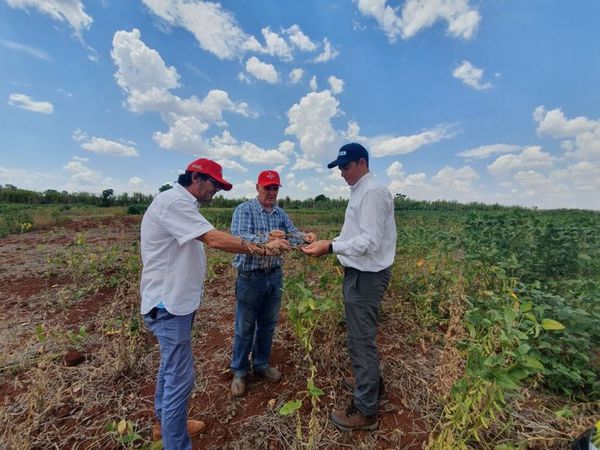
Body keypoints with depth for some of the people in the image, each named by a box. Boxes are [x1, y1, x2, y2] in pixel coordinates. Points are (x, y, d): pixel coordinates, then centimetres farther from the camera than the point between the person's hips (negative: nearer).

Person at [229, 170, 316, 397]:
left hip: (274, 276, 5)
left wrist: (305, 237, -26)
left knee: (268, 324, 18)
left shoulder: (281, 213, 8)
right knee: (245, 327, 8)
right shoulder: (244, 210, -9)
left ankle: (261, 365, 37)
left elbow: (293, 234, -2)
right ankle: (239, 372, 28)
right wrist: (265, 238, -42)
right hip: (250, 277, -5)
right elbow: (237, 236, -25)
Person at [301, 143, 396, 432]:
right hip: (359, 272, 10)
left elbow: (370, 242, -25)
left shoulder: (372, 192, -17)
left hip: (367, 276, -10)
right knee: (361, 334, 24)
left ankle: (365, 410, 20)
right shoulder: (359, 193, 14)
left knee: (361, 339, 2)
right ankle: (370, 379, 46)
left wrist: (331, 247, -29)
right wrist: (328, 243, 7)